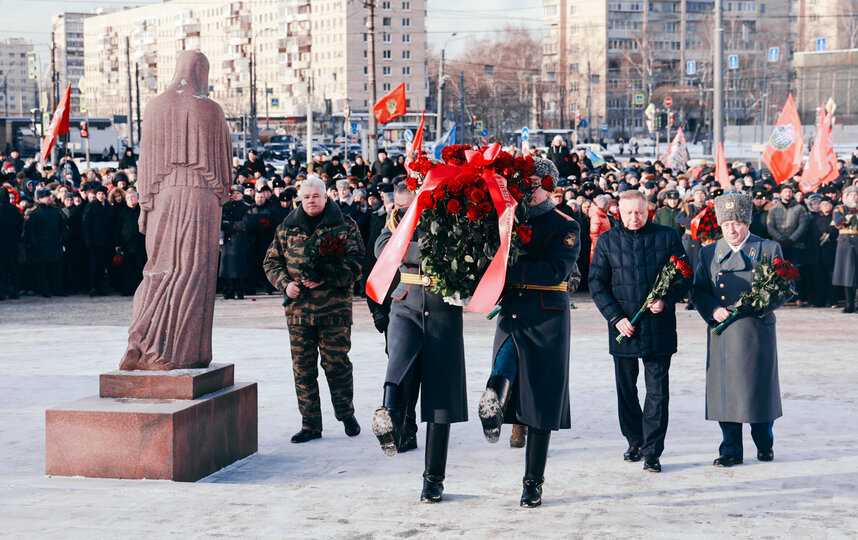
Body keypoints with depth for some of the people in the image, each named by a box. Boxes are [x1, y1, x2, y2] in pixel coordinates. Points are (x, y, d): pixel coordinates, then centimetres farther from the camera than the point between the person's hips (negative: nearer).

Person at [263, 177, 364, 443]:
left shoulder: (344, 226, 2)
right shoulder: (286, 228, 12)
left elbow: (356, 262, -5)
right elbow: (272, 261, 15)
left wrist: (326, 278, -18)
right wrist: (285, 283, -4)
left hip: (334, 308, -3)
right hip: (298, 307, 3)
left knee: (336, 363, -1)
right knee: (302, 367, 3)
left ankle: (346, 413, 21)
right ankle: (310, 424, 11)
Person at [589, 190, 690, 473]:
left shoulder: (667, 237, 1)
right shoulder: (607, 241, 4)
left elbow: (685, 276, 5)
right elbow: (597, 283, 4)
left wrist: (666, 301, -12)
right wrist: (616, 317, -7)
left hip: (659, 328, -2)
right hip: (623, 327, 2)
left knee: (658, 391, -2)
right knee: (626, 390, 11)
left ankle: (652, 451, 3)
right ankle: (635, 441, 28)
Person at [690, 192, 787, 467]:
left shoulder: (768, 249, 3)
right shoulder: (709, 253, 11)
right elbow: (698, 290, 9)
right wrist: (713, 310, -10)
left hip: (757, 330, -2)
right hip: (722, 333, 2)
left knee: (759, 388, 4)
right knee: (724, 390, 2)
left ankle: (764, 445, 23)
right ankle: (731, 450, 10)